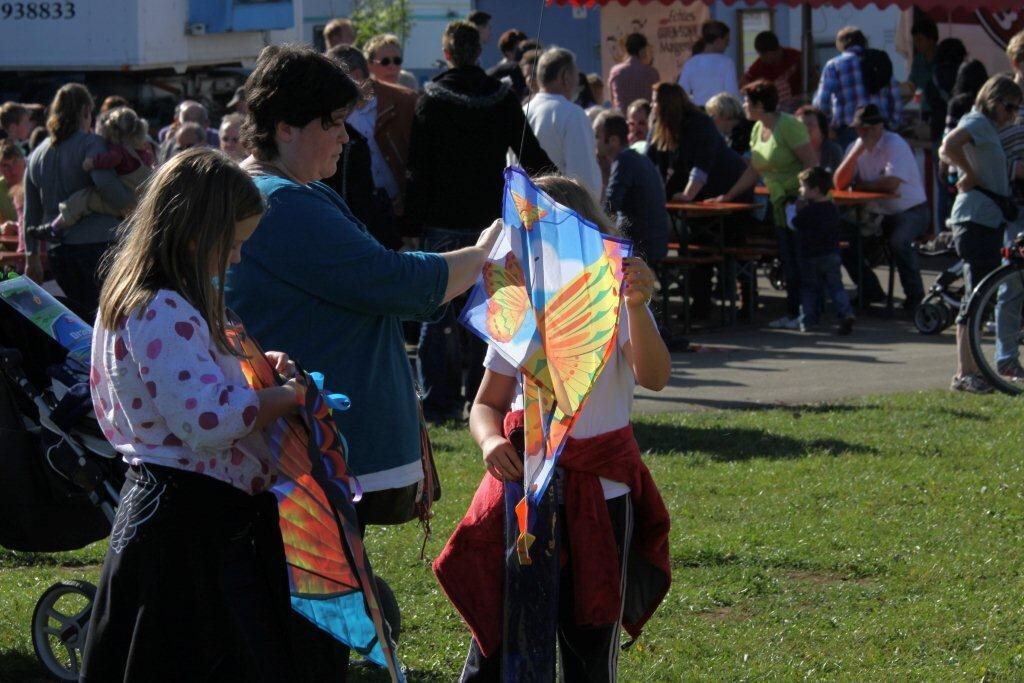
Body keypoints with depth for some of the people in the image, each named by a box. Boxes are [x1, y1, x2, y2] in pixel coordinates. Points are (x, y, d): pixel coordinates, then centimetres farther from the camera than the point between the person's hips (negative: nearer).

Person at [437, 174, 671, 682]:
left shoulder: (615, 306, -2)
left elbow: (654, 377, -19)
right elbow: (486, 404, 13)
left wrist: (637, 308, -35)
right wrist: (490, 441, -11)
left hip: (601, 494, -2)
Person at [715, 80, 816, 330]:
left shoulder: (788, 125, -14)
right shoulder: (758, 129, 12)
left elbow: (811, 162, -18)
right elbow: (753, 171, 17)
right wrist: (728, 196, 14)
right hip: (780, 202, 8)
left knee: (798, 259, -9)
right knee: (788, 260, 7)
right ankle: (793, 313, 10)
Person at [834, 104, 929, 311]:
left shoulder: (895, 144, -15)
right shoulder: (855, 147, 3)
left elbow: (892, 183, -27)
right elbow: (840, 183, -9)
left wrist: (860, 185, -11)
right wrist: (857, 151, -19)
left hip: (910, 210, -6)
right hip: (878, 214, 6)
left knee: (898, 241, -35)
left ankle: (915, 296, -16)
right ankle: (869, 291, 6)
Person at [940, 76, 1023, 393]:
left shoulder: (989, 128, 20)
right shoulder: (977, 122, -10)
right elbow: (949, 147, -29)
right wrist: (970, 176, -18)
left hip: (990, 220, 10)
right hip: (974, 219, -10)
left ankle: (972, 370, 15)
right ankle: (964, 373, -10)